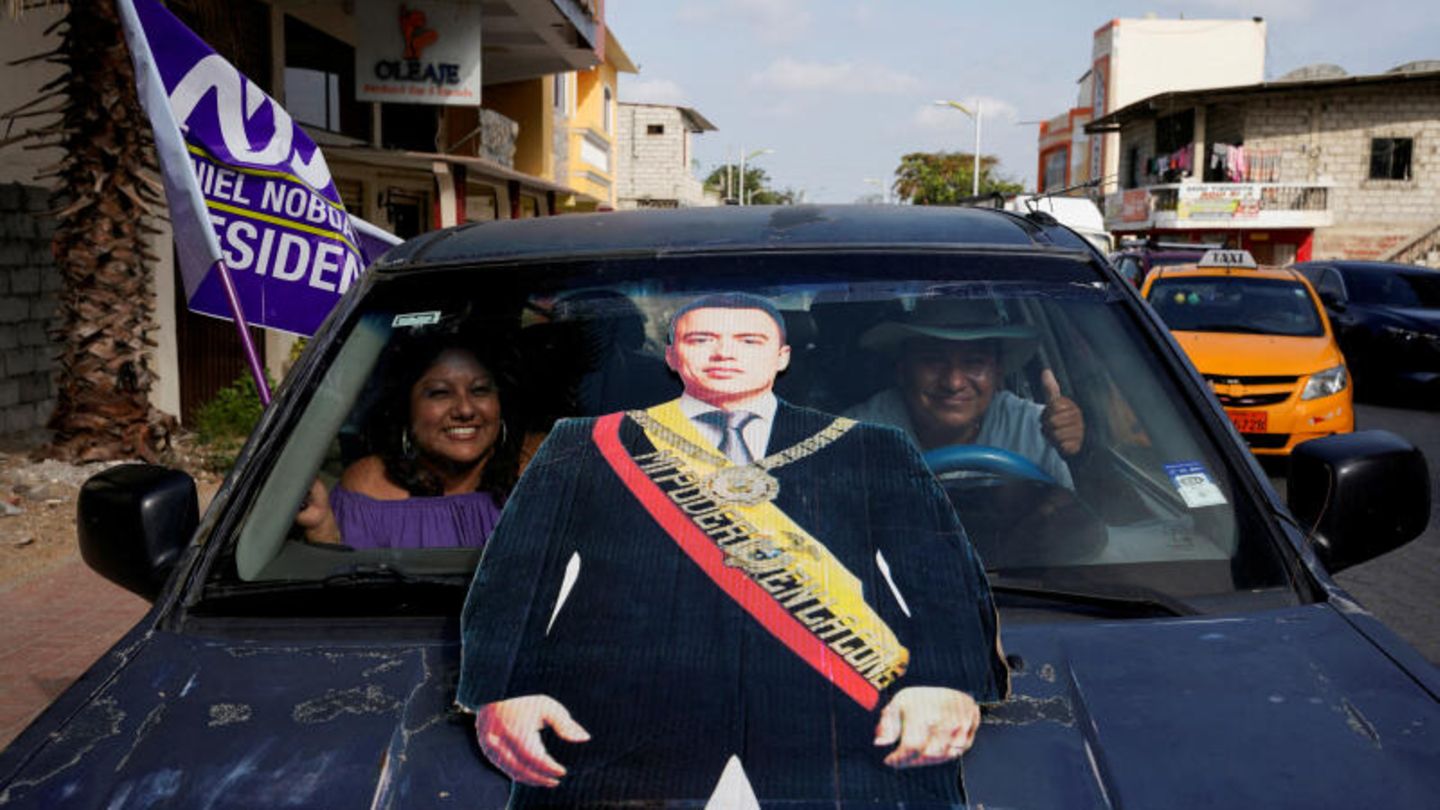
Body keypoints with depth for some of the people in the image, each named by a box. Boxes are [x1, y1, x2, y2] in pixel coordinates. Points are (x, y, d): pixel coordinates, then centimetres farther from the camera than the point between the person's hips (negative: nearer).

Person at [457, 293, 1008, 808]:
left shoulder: (874, 452, 18)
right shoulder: (582, 446, 18)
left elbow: (939, 570, 8)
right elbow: (514, 572, 10)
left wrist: (946, 683, -10)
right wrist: (499, 692, -7)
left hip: (841, 725, 1)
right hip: (626, 719, 0)